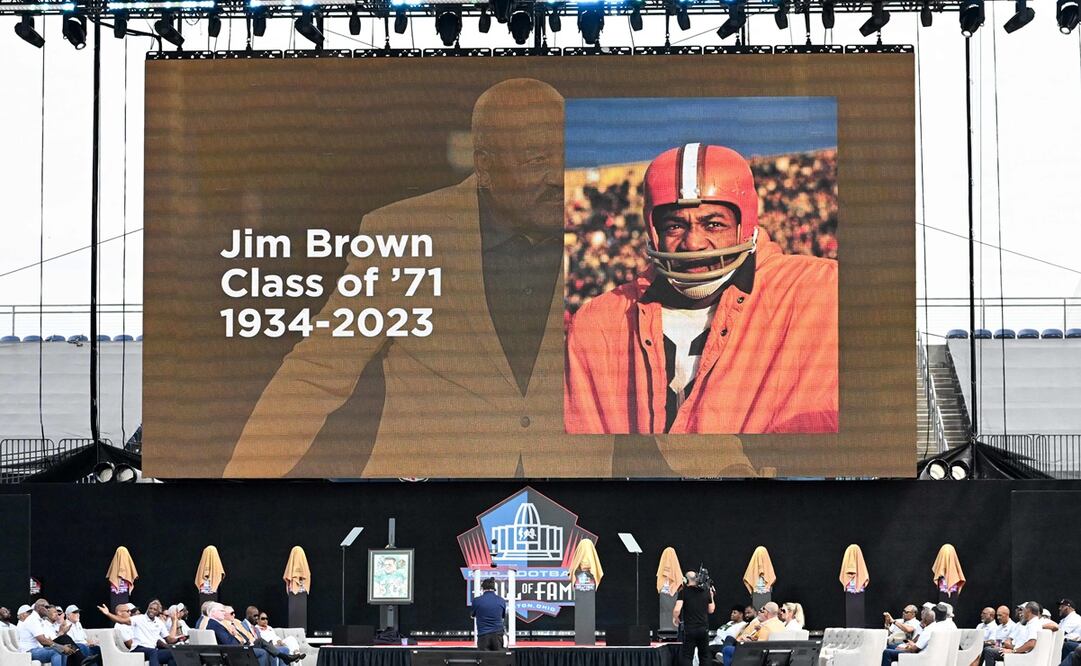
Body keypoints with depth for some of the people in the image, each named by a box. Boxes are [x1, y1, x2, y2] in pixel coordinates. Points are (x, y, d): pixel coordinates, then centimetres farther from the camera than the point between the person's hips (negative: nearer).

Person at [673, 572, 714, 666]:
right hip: (704, 628, 4)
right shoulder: (706, 592, 7)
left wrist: (675, 618, 3)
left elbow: (677, 610, -17)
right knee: (704, 656, 13)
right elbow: (711, 610, 16)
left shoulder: (683, 592, -7)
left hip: (689, 629, -4)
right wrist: (711, 597, 28)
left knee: (687, 656, 0)